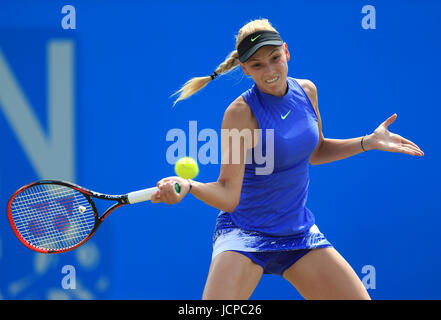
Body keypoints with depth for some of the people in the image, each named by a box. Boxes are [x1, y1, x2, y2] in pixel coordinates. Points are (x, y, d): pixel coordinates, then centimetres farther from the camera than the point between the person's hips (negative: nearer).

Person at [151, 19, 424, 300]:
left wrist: (369, 142, 11)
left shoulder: (306, 91, 0)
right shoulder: (241, 113, -20)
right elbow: (228, 195, -23)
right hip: (244, 233, -6)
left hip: (300, 232, 6)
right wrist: (186, 186, -42)